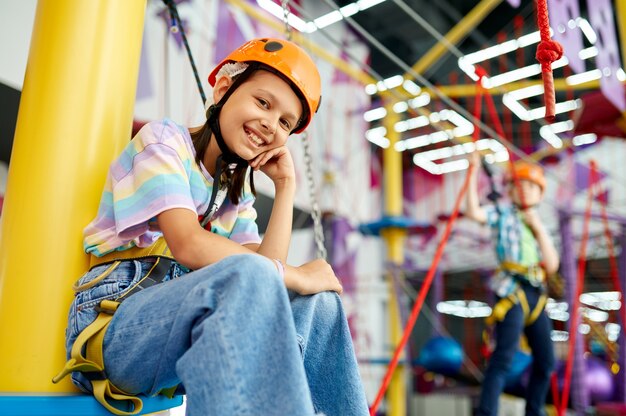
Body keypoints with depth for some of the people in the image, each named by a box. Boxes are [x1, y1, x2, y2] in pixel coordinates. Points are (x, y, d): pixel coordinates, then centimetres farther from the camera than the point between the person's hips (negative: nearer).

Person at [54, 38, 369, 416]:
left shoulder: (236, 190, 18)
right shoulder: (165, 139, -1)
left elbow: (265, 270, 1)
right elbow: (188, 246, -18)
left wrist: (286, 186, 3)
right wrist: (294, 275, -15)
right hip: (116, 321, -6)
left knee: (319, 304, -9)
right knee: (245, 275, -34)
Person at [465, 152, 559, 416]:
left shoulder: (538, 226, 20)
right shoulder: (502, 214, 6)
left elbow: (552, 265, 6)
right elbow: (473, 212, -17)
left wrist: (538, 228, -1)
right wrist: (474, 172, -17)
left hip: (536, 294, 7)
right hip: (511, 291, -7)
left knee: (545, 361, 12)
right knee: (504, 356, -19)